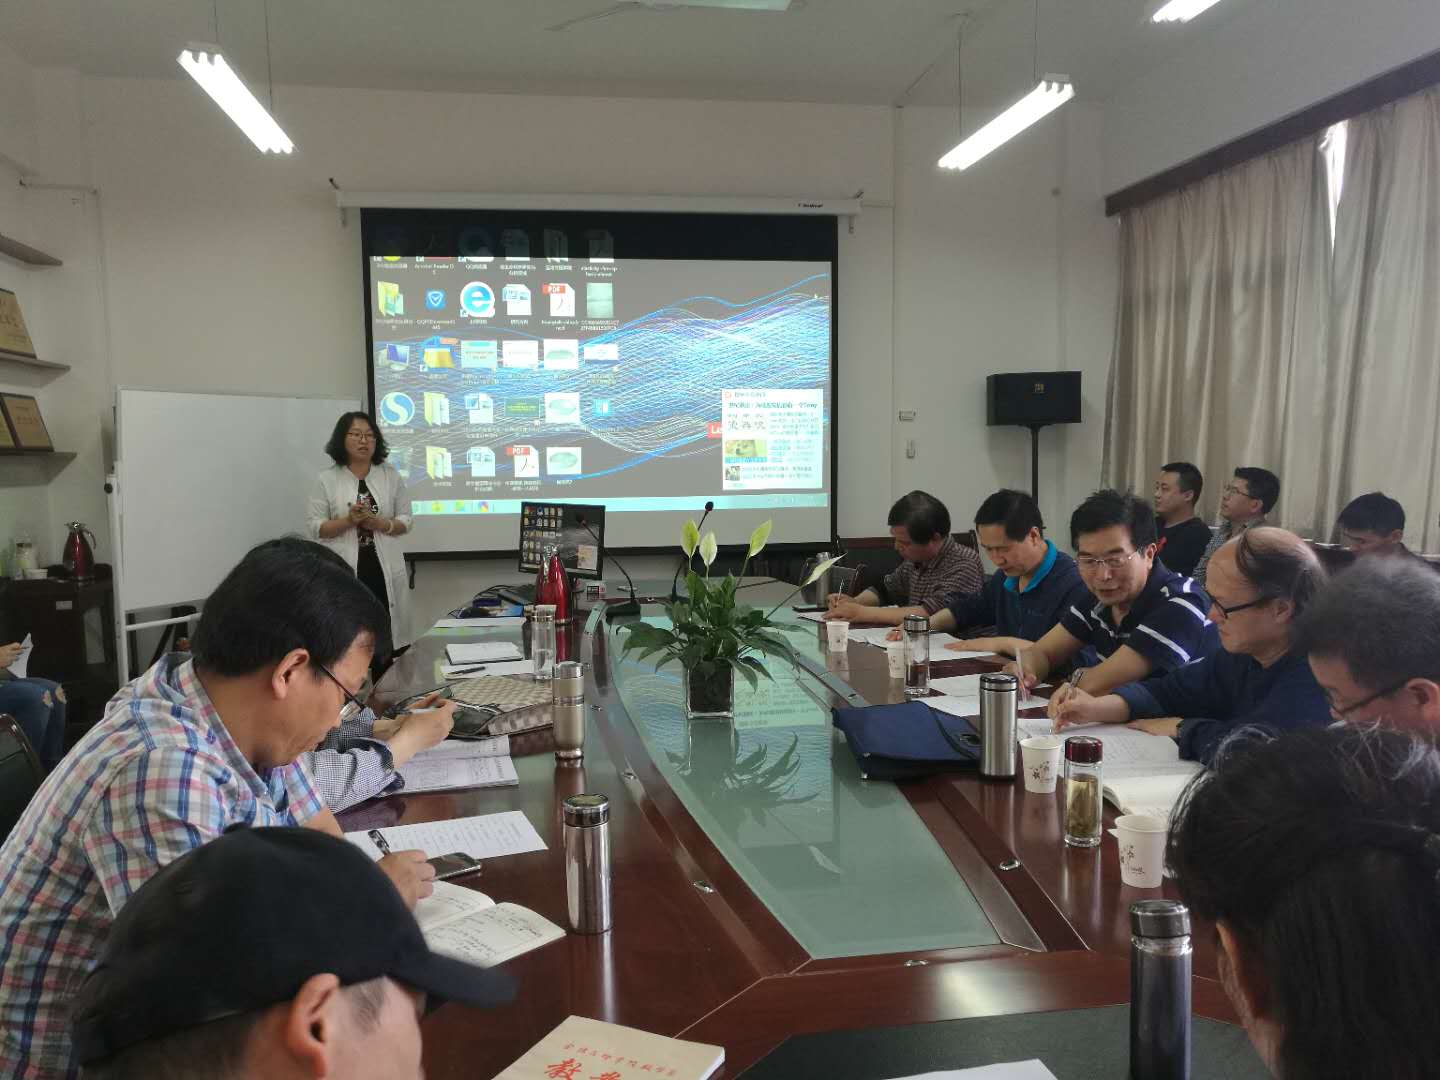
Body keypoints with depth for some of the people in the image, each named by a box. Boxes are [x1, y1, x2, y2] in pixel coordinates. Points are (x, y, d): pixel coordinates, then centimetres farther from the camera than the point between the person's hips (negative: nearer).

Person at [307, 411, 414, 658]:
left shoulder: (391, 476, 9)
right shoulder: (326, 479, 3)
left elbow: (405, 521, 9)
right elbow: (316, 528, 1)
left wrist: (379, 524, -10)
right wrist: (348, 521, -15)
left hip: (385, 571, 2)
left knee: (387, 642, 1)